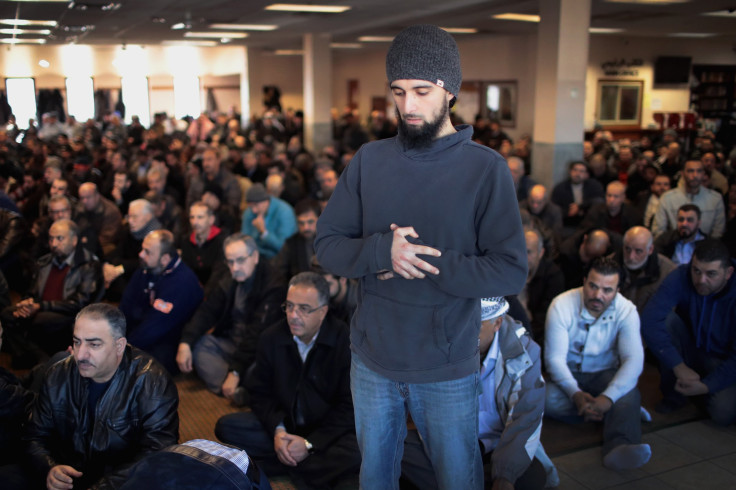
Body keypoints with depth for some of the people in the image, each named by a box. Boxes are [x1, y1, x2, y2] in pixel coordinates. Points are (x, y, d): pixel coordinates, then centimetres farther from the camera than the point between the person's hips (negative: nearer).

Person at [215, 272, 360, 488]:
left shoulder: (345, 341, -17)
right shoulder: (271, 338, -2)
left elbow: (349, 406, -15)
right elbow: (260, 392, 3)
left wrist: (310, 444, -20)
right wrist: (277, 430, -16)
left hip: (326, 431, -4)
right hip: (284, 425, 4)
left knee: (355, 454, -36)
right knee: (226, 426, -15)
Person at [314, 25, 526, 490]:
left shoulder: (486, 168, -11)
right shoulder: (369, 160, -1)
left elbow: (511, 273, -15)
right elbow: (327, 245, -2)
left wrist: (423, 263, -21)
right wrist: (382, 250, -21)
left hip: (448, 369, -2)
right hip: (372, 361, 3)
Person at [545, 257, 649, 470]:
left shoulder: (626, 311, -11)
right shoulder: (562, 305, -15)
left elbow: (634, 360, -21)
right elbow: (554, 358, -17)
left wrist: (608, 397, -38)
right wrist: (575, 394, -35)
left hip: (605, 374, 1)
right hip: (568, 374, 0)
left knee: (630, 395, -32)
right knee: (548, 400, -32)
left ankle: (619, 448, -57)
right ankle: (624, 412, -19)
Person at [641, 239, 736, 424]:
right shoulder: (681, 277, -23)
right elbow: (649, 320, -34)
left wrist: (706, 386, -31)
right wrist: (679, 367, -38)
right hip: (689, 351, 2)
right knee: (666, 318, -28)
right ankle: (673, 394, -12)